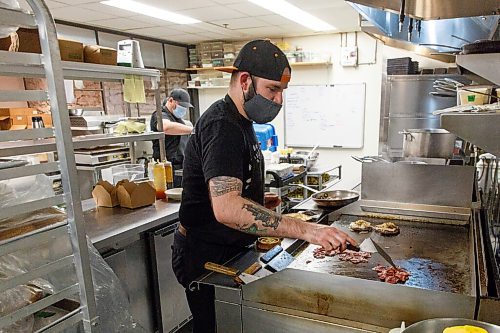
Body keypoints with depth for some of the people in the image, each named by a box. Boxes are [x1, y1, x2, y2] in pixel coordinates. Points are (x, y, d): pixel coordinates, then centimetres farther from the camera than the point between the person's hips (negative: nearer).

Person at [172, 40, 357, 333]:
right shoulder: (222, 126, -24)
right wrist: (307, 230, -40)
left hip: (231, 250, 10)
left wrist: (260, 203, 3)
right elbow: (226, 208, -38)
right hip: (206, 257, -9)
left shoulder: (240, 122, 9)